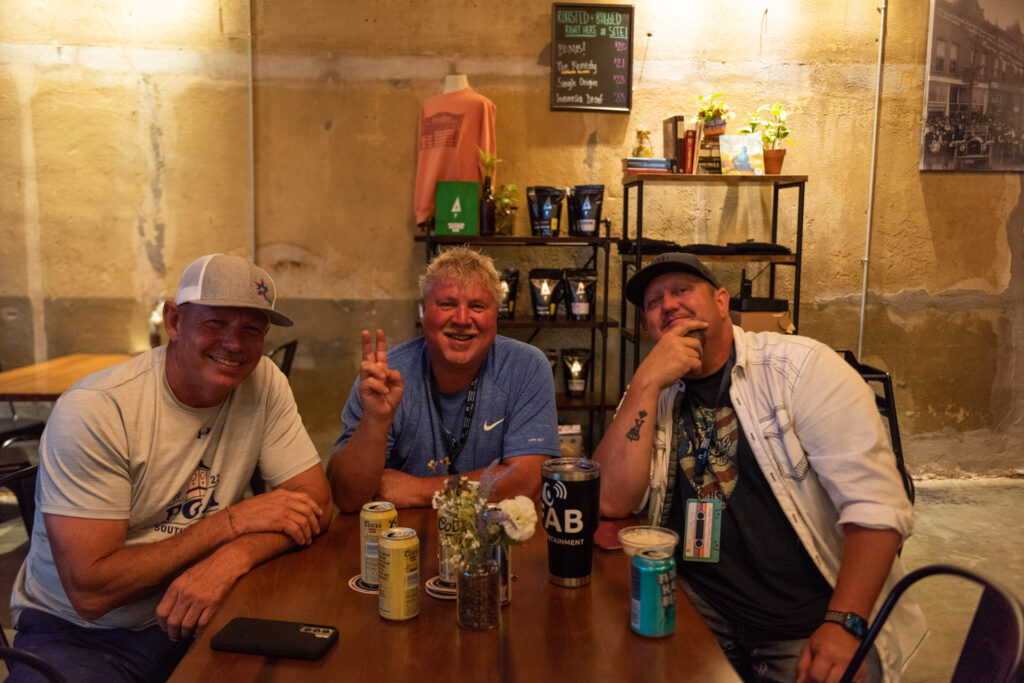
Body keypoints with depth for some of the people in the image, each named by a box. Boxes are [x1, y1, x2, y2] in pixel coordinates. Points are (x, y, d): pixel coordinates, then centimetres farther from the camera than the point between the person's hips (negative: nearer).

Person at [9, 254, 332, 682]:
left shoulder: (263, 382, -7)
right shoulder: (92, 411, -19)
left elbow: (315, 502, -7)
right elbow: (91, 590, -22)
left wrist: (231, 558, -26)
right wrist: (233, 520, -21)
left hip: (192, 617, 4)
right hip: (79, 632, -3)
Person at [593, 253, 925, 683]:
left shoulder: (801, 368, -6)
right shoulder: (652, 394, 6)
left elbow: (876, 502, -13)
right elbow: (612, 502, -8)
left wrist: (844, 624, -23)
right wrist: (646, 383, -14)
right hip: (699, 614, 3)